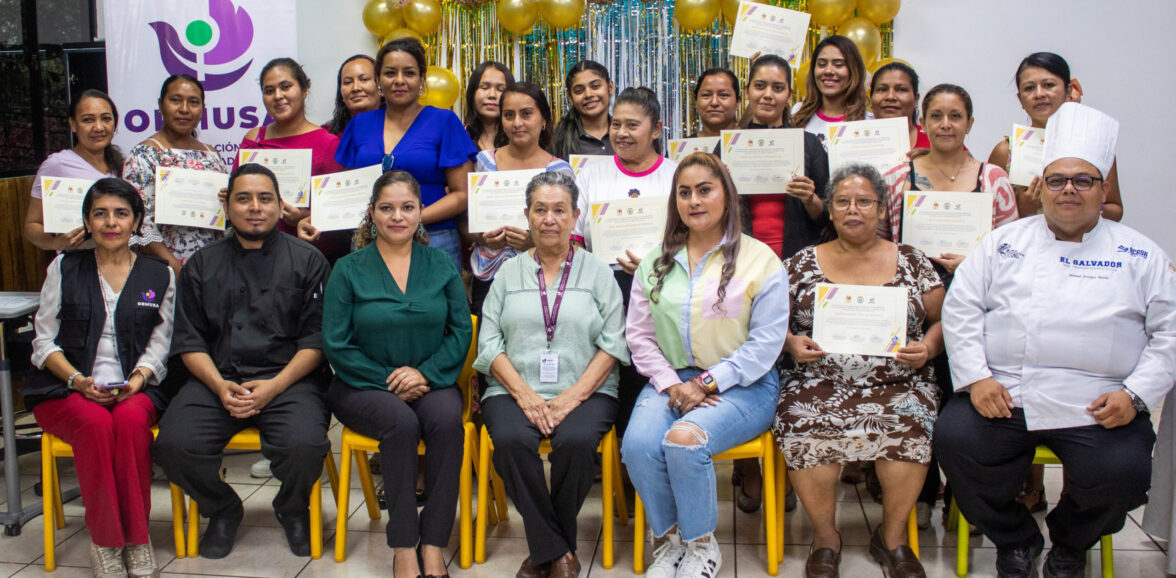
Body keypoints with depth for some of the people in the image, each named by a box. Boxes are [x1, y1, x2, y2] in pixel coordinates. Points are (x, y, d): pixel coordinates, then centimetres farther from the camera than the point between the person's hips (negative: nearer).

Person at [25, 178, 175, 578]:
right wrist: (79, 380, -11)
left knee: (131, 420, -35)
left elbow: (159, 345, 7)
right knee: (96, 424, -34)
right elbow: (45, 341, 6)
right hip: (65, 390, 0)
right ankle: (105, 541, -21)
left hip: (133, 390, 0)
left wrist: (137, 380, -14)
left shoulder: (159, 277, 13)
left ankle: (136, 538, -23)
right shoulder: (64, 269, 12)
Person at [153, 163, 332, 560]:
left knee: (305, 446, -31)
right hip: (217, 380, 2)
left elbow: (315, 340, 2)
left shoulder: (307, 260, 9)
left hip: (288, 379, -2)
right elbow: (190, 341, 10)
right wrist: (220, 386, -9)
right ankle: (222, 511, 9)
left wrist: (273, 386, -12)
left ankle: (293, 511, 7)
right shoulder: (203, 265, 16)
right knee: (173, 446, -25)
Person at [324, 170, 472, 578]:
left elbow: (461, 331, 4)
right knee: (402, 421, -33)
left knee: (447, 419, -31)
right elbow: (336, 345, -1)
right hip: (363, 387, -1)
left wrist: (424, 373, -11)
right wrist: (389, 380, -10)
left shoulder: (442, 266, 9)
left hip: (430, 382, 2)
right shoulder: (349, 270, 3)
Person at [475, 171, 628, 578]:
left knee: (575, 440, -33)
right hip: (515, 390, 1)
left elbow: (613, 345, 1)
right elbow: (489, 343, 5)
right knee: (511, 440, -31)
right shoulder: (508, 273, 15)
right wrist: (524, 394, -11)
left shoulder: (597, 271, 11)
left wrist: (572, 397, -13)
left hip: (585, 391, -1)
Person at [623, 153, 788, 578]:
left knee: (683, 440, -32)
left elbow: (766, 341, -6)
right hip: (671, 380, 4)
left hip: (742, 386, -3)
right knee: (638, 444, -27)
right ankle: (670, 539, -1)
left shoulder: (759, 260, 1)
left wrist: (708, 383, -13)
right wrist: (672, 384, -8)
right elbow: (639, 335, 8)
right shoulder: (656, 263, 13)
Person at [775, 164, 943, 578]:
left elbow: (943, 319, 13)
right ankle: (825, 536, -6)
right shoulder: (803, 264, 12)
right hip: (819, 383, 0)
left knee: (909, 424, -31)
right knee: (806, 426, -31)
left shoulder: (911, 261, 12)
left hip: (897, 383, 0)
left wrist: (928, 347, -7)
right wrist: (791, 342, -8)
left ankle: (893, 535, -5)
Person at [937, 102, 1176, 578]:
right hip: (1002, 395, 1)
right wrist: (976, 377, -6)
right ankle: (1015, 540, 6)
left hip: (1099, 408, 0)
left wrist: (1136, 394, -6)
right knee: (954, 441, -25)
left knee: (1120, 473, -27)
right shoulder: (1005, 242, 13)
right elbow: (961, 308, 7)